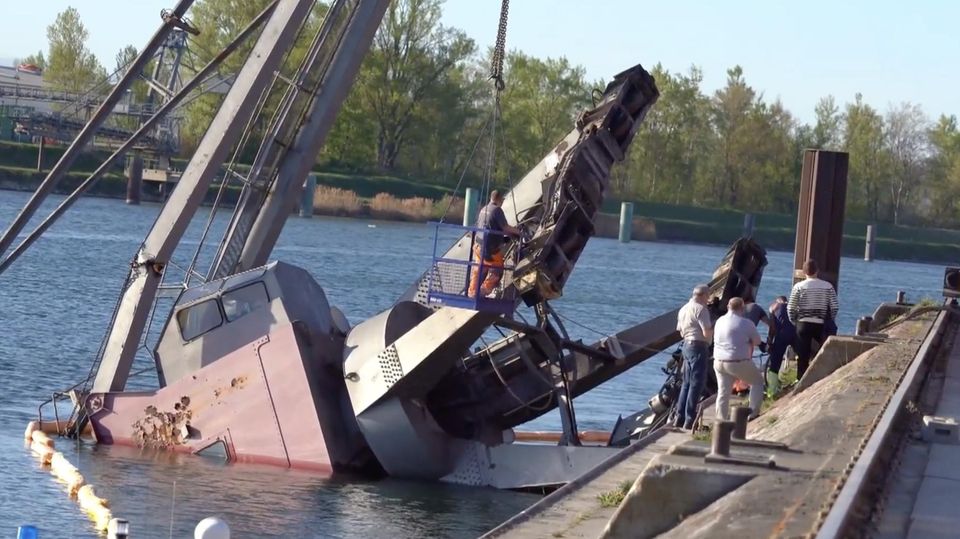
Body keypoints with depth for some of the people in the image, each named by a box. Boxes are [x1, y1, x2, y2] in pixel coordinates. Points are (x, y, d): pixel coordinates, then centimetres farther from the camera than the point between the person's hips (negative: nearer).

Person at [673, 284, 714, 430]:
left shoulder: (683, 309, 14)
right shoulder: (700, 309, -14)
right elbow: (707, 333, -19)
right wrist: (714, 328, 1)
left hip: (687, 345, 9)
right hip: (698, 347, -9)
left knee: (687, 383, 15)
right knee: (696, 384, -5)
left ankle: (679, 418, 15)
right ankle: (689, 420, -7)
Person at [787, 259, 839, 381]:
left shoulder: (799, 286, -3)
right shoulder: (828, 286, 0)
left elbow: (790, 308, -4)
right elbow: (835, 307, 0)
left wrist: (793, 322, 12)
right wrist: (830, 323, 14)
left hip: (803, 324, 0)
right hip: (821, 325, 0)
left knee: (803, 356, 3)